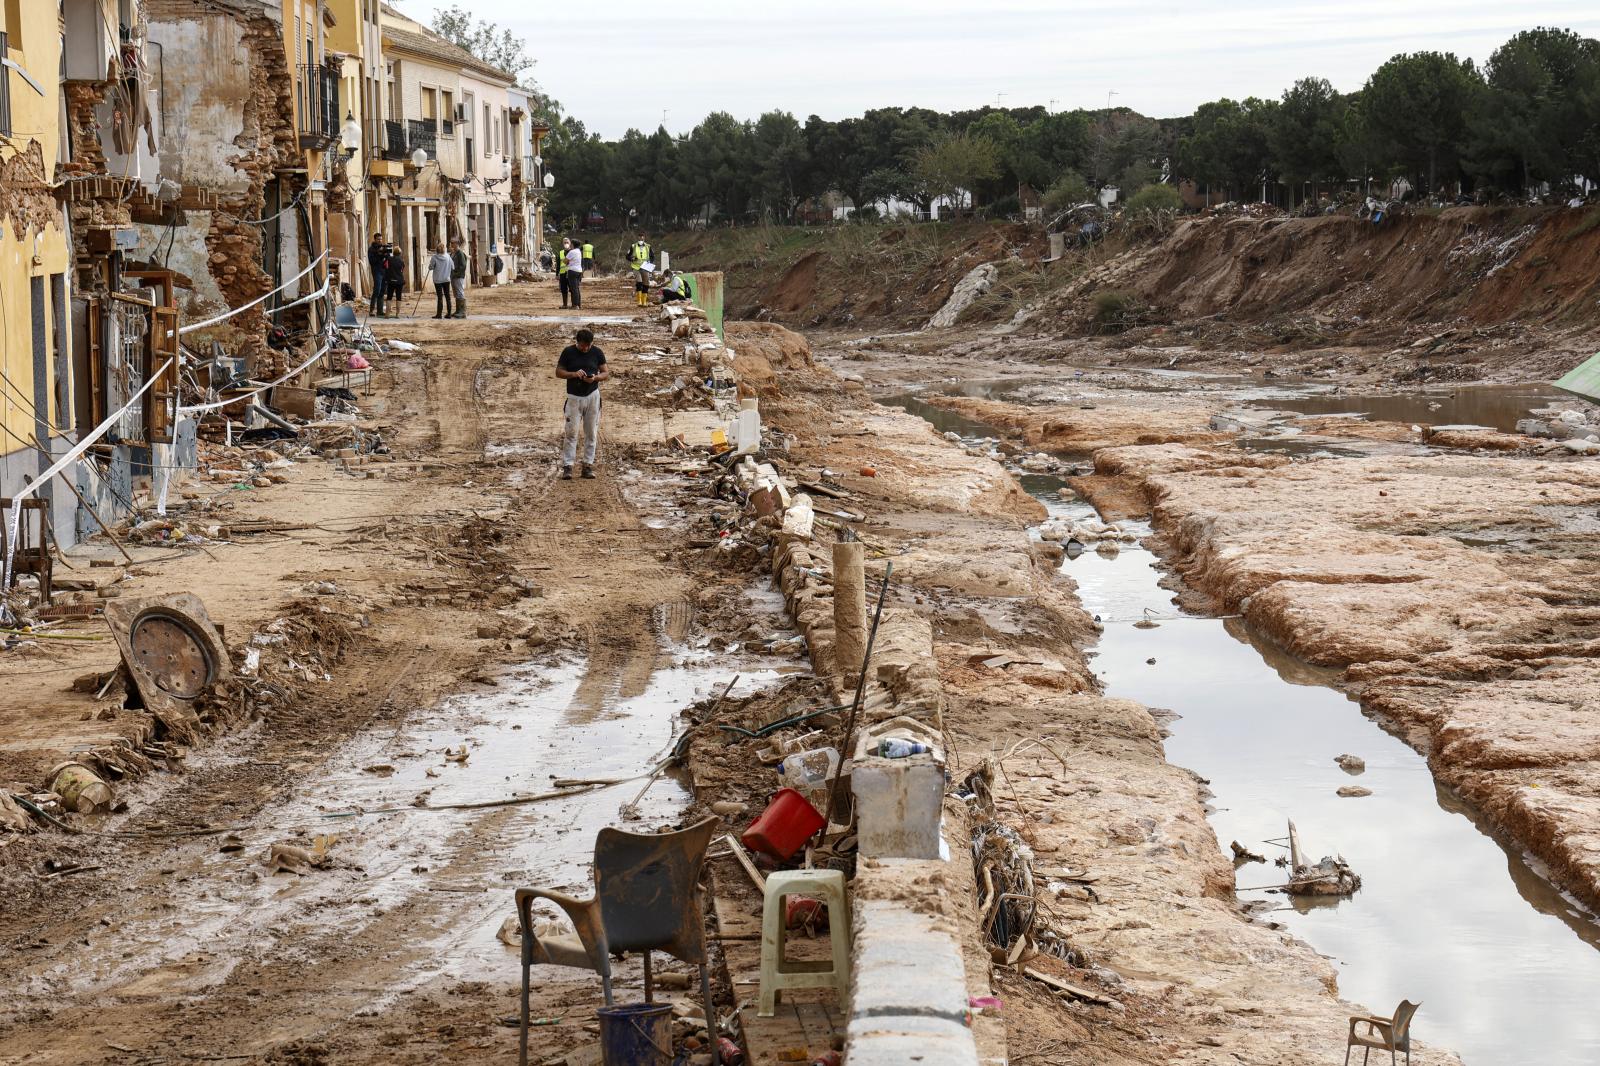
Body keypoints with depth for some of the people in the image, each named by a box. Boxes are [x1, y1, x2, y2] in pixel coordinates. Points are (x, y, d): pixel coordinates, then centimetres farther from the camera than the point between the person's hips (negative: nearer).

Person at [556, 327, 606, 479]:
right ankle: (567, 466, -6)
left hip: (592, 396, 2)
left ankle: (588, 465, 8)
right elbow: (558, 372, 0)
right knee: (571, 432, -6)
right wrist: (574, 374, -17)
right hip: (574, 397, -2)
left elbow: (606, 373, 5)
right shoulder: (568, 352, -4)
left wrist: (595, 378, -16)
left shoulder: (597, 353, 0)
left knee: (591, 433, 3)